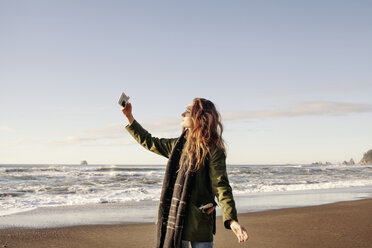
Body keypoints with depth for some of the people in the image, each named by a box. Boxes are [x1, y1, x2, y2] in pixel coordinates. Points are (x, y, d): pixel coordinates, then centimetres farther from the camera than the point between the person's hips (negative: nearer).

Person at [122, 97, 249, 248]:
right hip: (174, 218, 6)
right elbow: (148, 142, 27)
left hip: (199, 223, -6)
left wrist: (231, 220, -24)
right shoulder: (177, 144, 12)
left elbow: (220, 186, -13)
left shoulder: (212, 150, -8)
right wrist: (129, 117, 27)